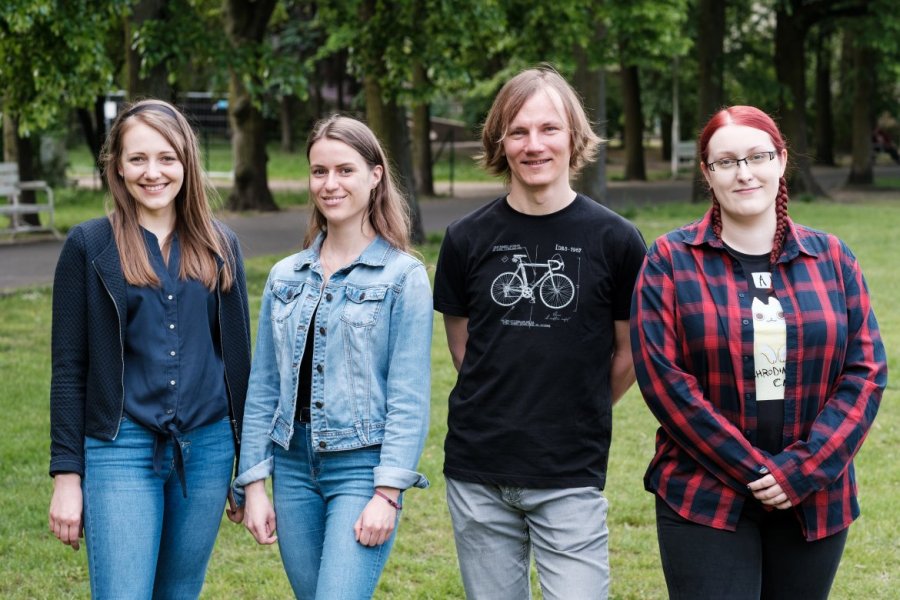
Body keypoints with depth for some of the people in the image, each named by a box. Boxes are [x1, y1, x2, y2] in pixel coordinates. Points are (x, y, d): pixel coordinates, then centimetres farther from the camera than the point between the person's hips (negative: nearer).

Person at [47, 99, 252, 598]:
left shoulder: (220, 247, 7)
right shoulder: (90, 246, -2)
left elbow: (237, 355, 12)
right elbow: (69, 368, -1)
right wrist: (66, 474, -4)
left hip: (207, 448, 3)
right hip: (121, 451, -3)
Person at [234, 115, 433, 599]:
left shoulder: (403, 276, -4)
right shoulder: (285, 276, 10)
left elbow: (409, 397, -8)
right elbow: (263, 389, 10)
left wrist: (388, 493, -15)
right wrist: (254, 483, 5)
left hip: (362, 467, -5)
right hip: (294, 467, 5)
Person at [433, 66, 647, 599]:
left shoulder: (614, 239, -4)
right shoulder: (468, 239, 1)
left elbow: (630, 354, 6)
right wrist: (505, 411, 11)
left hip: (570, 479, -2)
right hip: (478, 475, 2)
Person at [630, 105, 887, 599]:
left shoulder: (831, 258, 6)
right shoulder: (671, 261, -2)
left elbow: (866, 370, 1)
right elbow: (663, 378, -9)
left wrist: (803, 469, -10)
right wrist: (752, 471, -14)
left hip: (814, 502, 3)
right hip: (705, 502, -3)